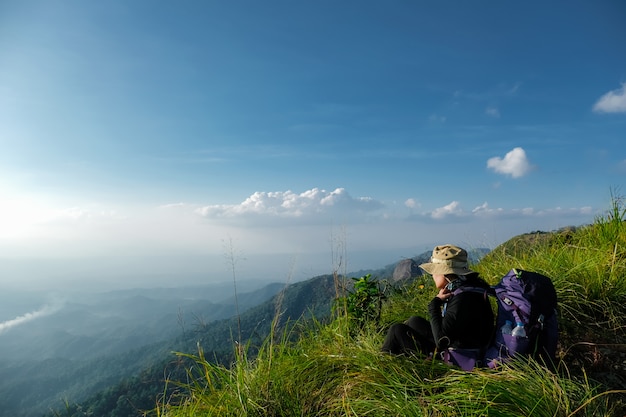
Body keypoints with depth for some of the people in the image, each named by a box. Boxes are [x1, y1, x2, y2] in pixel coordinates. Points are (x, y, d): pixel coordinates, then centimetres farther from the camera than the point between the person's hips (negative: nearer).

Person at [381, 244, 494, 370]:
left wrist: (436, 302, -23)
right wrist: (440, 301, -7)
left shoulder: (462, 299, -29)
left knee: (397, 330, -4)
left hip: (457, 361, -9)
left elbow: (441, 342, -28)